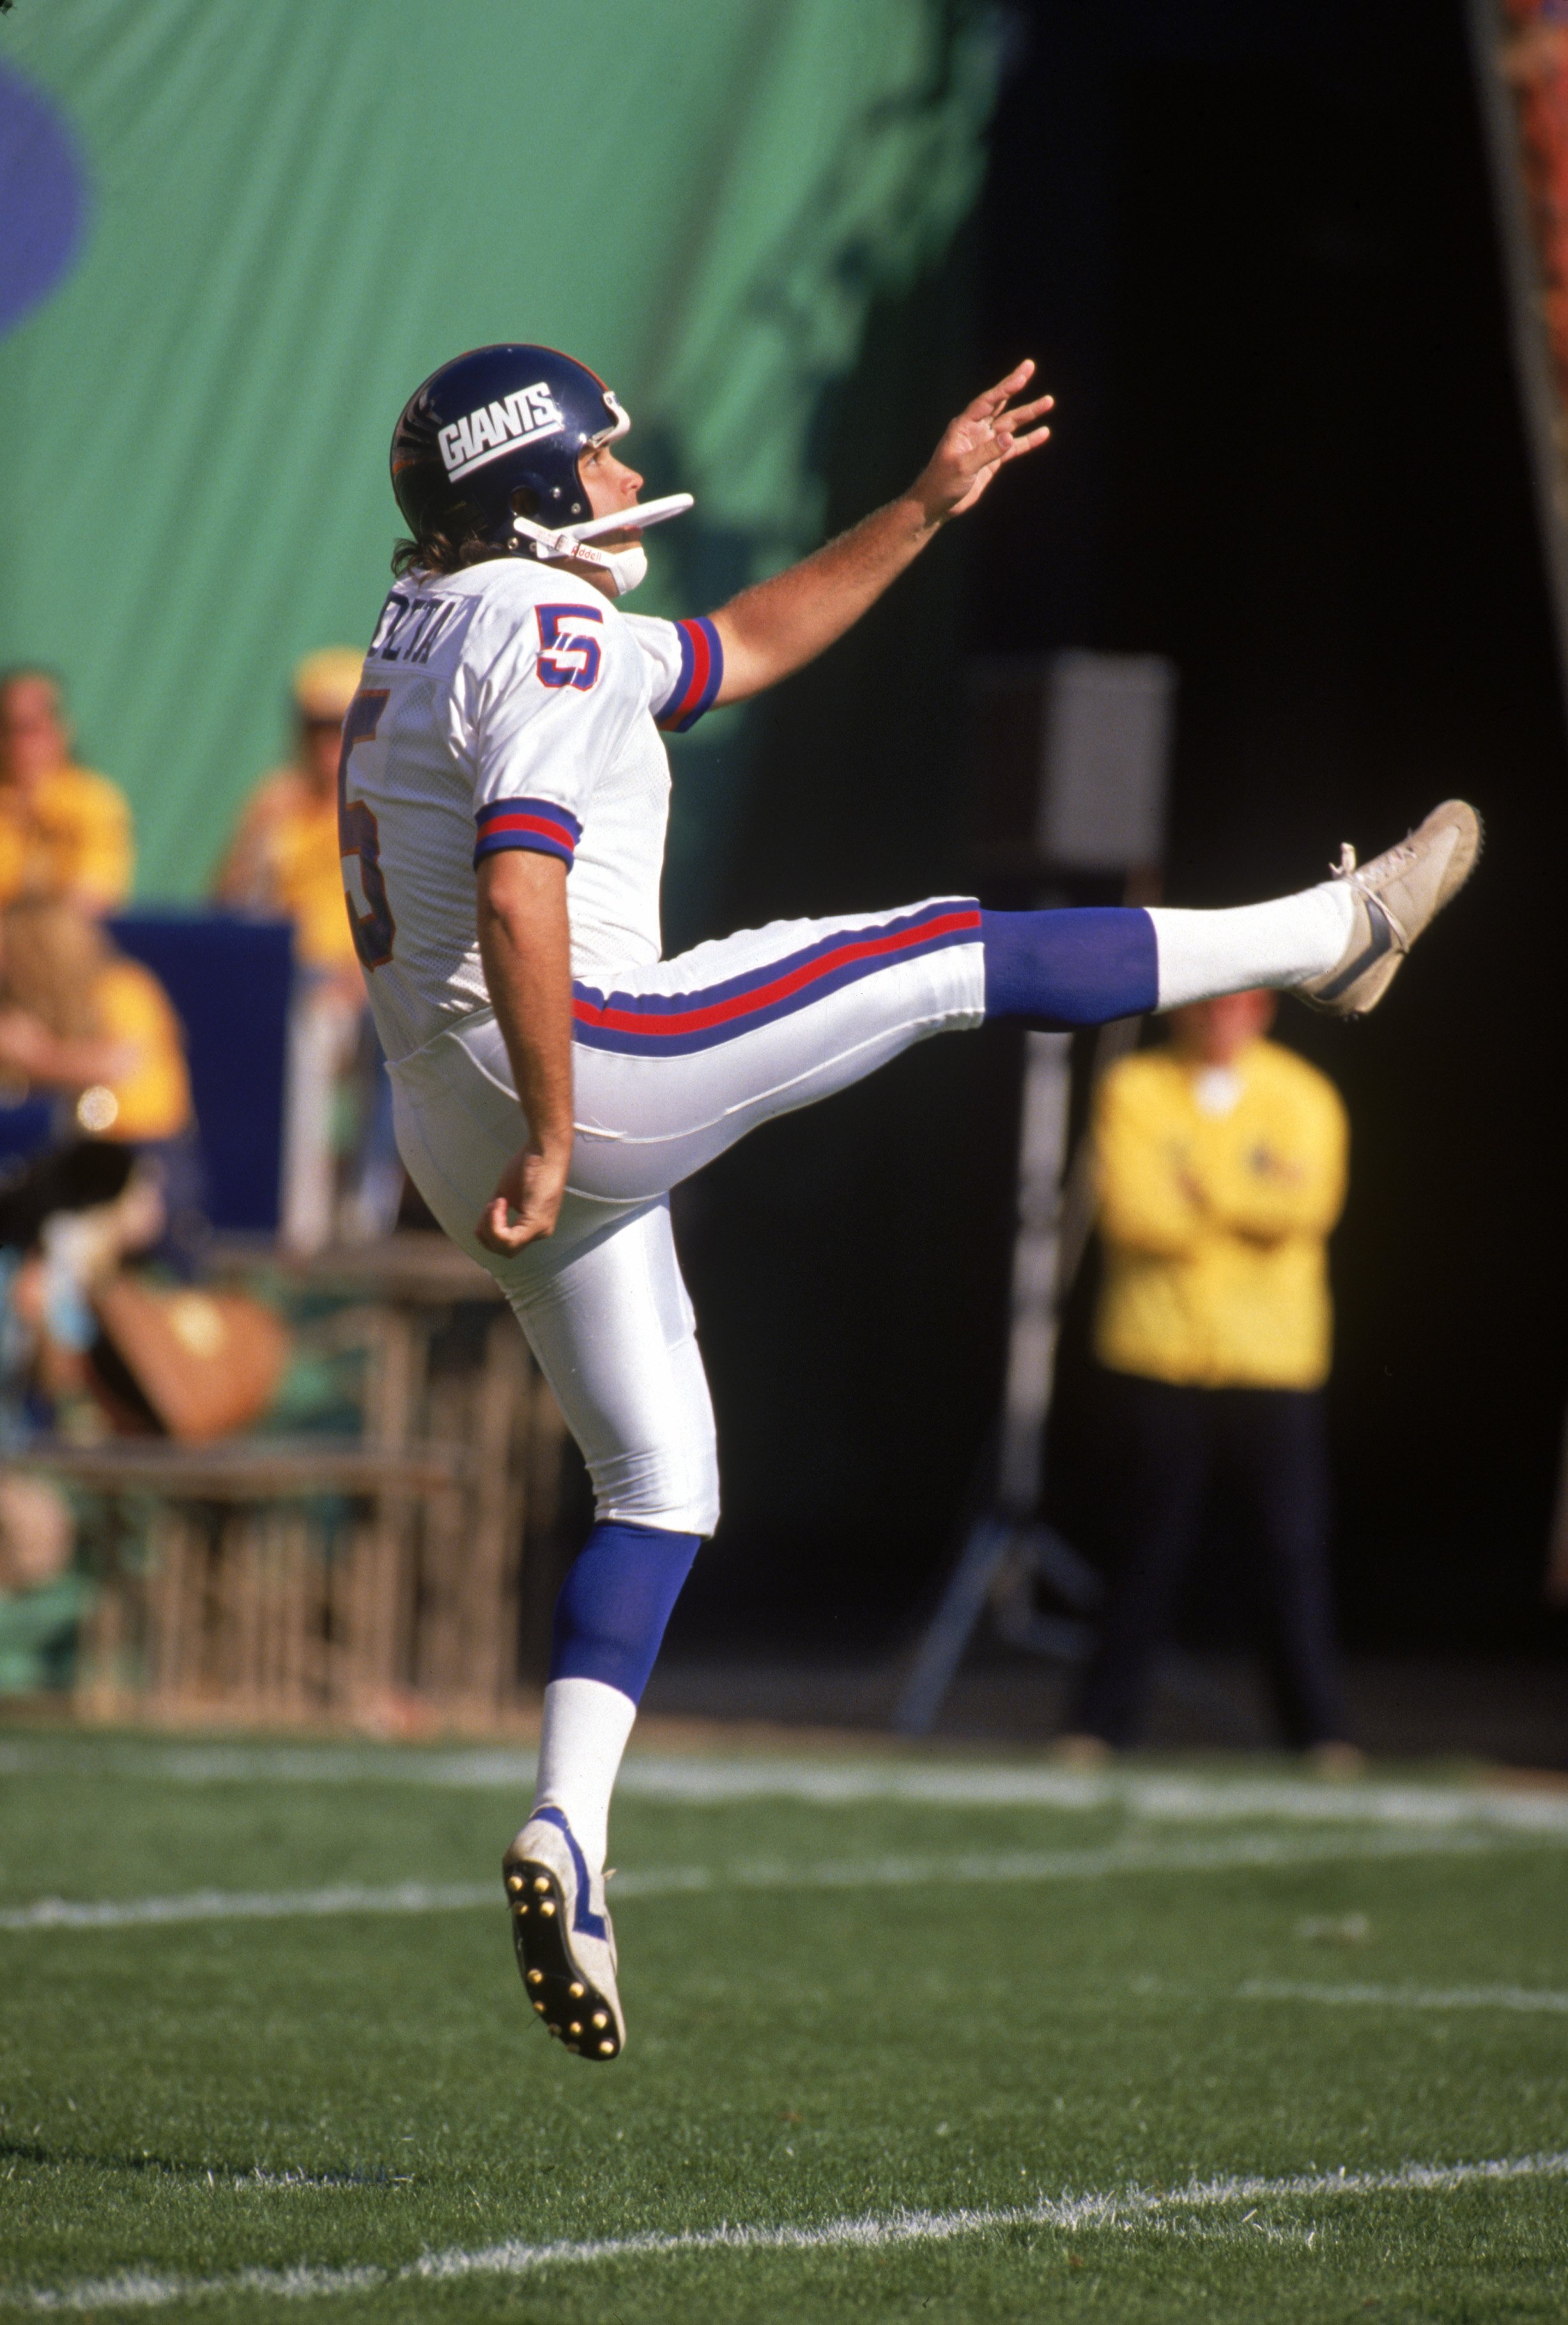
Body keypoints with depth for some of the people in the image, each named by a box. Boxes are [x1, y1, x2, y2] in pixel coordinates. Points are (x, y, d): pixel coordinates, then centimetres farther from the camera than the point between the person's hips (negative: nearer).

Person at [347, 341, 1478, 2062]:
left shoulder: (444, 633, 20)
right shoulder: (545, 635, -12)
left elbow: (742, 650, 30)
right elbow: (519, 900, -25)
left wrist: (924, 509, 29)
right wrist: (549, 1142, -23)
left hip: (455, 1125, 10)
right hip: (580, 1065, -10)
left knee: (656, 1485, 14)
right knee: (954, 956, 3)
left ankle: (567, 1836, 3)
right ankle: (1331, 934, 18)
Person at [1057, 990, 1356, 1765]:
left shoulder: (1303, 1098, 5)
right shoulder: (1133, 1090, 3)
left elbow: (1305, 1208, -10)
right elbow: (1132, 1212, -10)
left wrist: (1199, 1190, -10)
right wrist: (1246, 1205, -8)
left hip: (1274, 1363, 0)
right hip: (1158, 1353, 0)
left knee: (1293, 1547, -3)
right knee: (1151, 1548, 3)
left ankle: (1319, 1729, 4)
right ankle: (1103, 1721, 12)